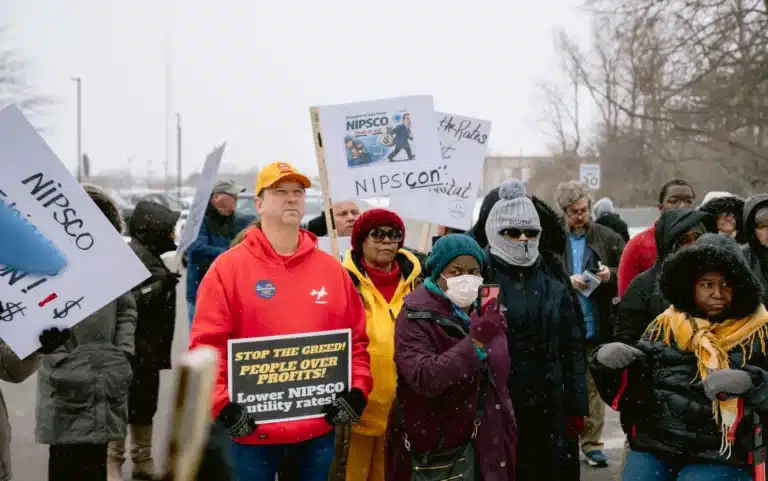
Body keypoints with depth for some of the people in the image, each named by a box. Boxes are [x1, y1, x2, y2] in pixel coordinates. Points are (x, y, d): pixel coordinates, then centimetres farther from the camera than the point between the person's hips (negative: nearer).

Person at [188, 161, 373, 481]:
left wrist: (356, 393, -1)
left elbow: (356, 339, 11)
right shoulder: (229, 267, -4)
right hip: (254, 429, -3)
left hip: (318, 429, 3)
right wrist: (224, 405, -16)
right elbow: (206, 344, -8)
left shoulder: (331, 269, 7)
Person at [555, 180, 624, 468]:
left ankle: (591, 443, 17)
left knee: (594, 386, 8)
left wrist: (610, 275, -14)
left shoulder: (607, 238, 3)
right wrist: (567, 281, -17)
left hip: (596, 327, 2)